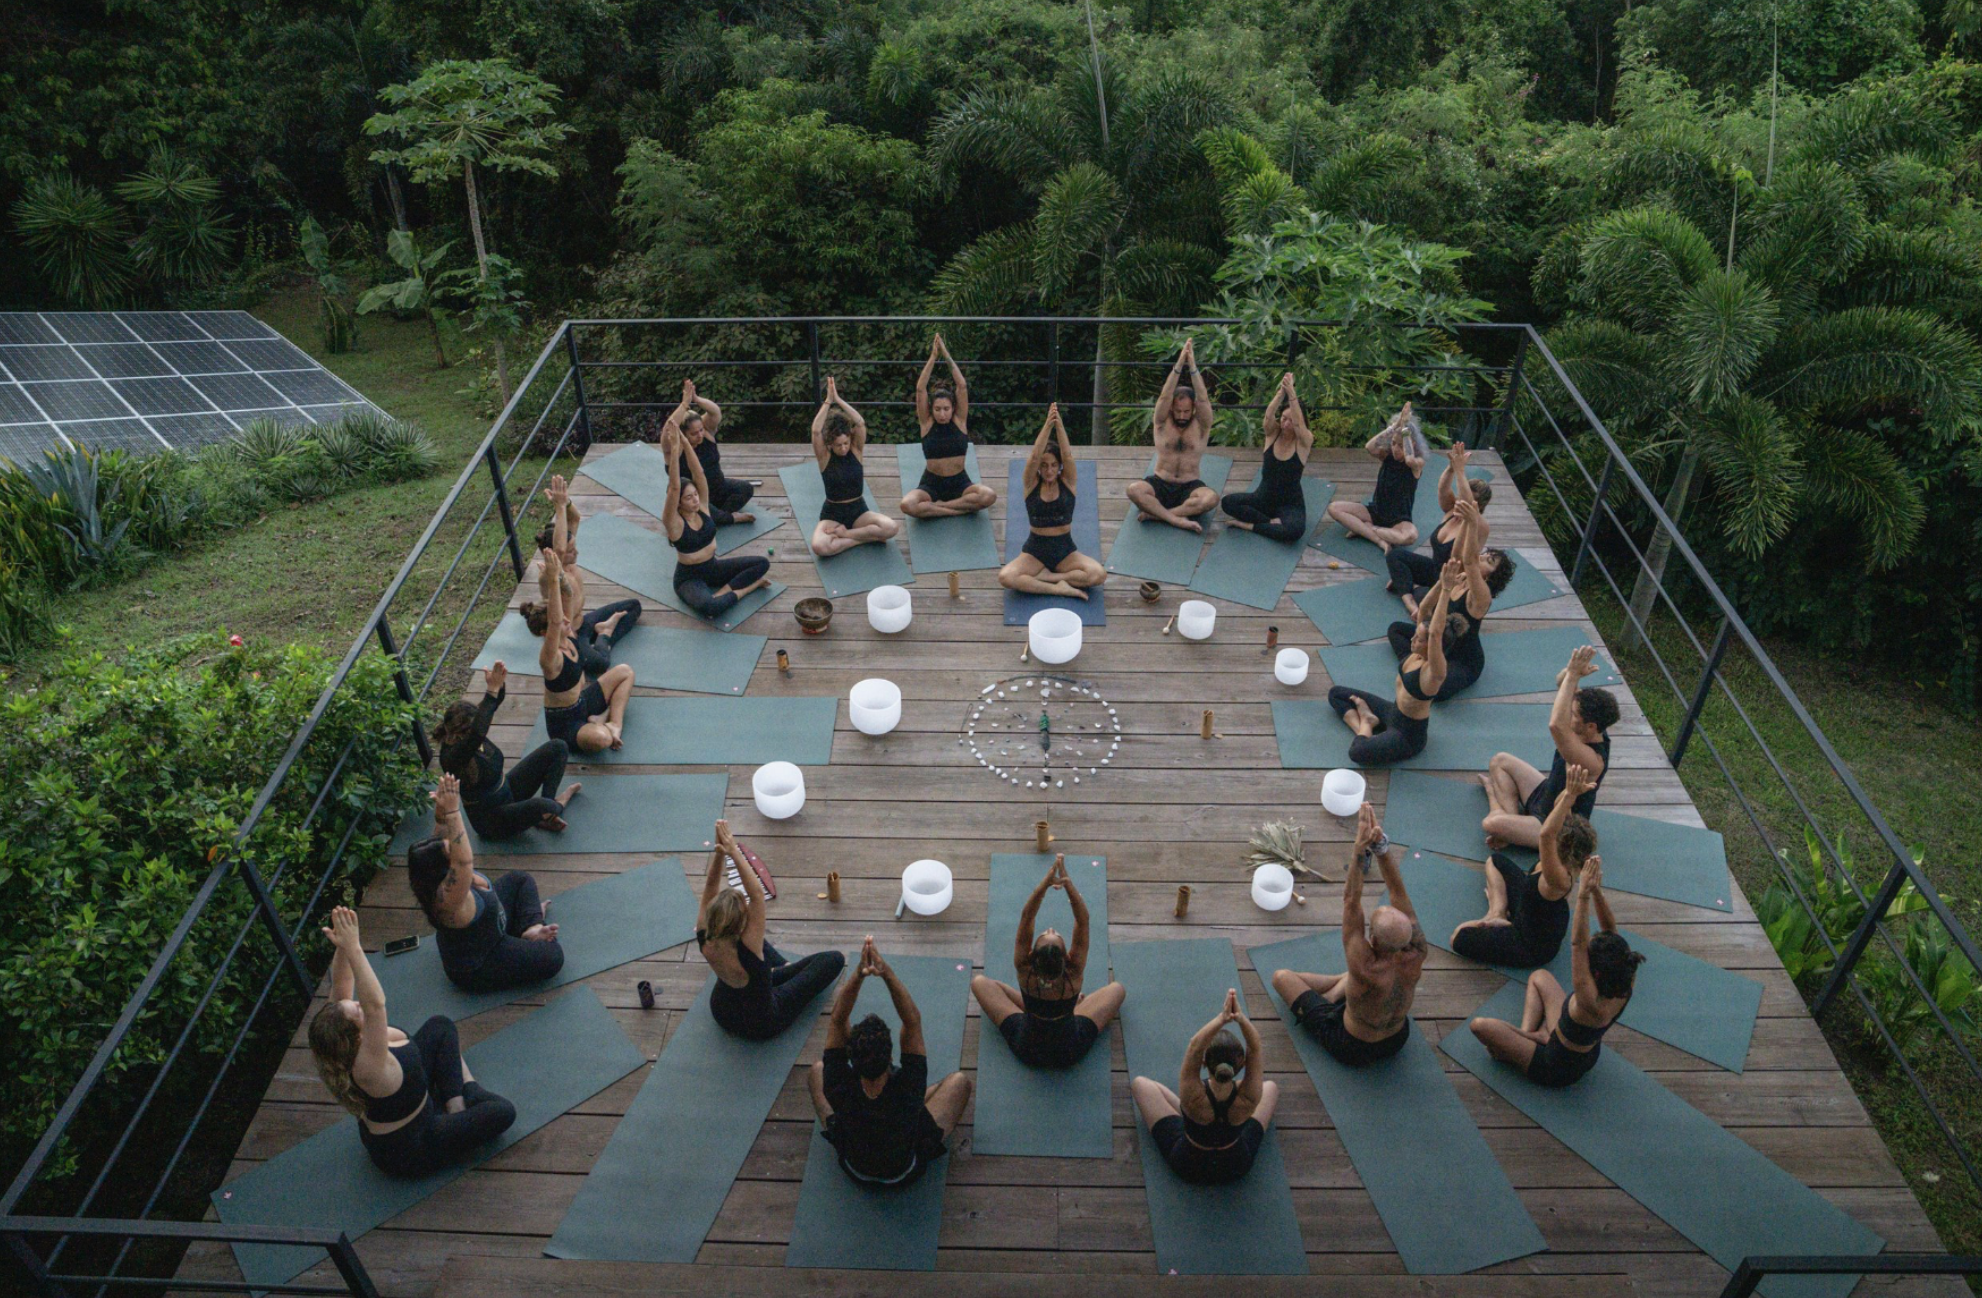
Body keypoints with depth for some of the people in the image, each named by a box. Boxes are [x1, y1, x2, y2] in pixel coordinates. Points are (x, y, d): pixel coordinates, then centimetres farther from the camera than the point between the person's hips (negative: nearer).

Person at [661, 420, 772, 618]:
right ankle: (747, 587, -13)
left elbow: (698, 473, -19)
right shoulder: (674, 521, -20)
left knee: (762, 563, -8)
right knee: (710, 607, -39)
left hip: (713, 567, 6)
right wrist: (674, 449, -41)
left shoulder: (702, 507, -6)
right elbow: (674, 487, -36)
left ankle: (722, 592, -11)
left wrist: (684, 442, -30)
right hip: (689, 578, -6)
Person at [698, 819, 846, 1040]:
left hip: (721, 1012, 5)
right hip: (762, 1024, -5)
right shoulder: (746, 951, -41)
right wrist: (734, 852, -42)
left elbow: (710, 887, -21)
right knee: (834, 959, 5)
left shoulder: (705, 942, -27)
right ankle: (786, 970, 31)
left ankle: (783, 970, 45)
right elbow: (757, 894, -40)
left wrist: (719, 853, -37)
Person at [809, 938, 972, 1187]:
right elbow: (912, 1022, -36)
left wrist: (858, 975, -47)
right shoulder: (908, 1091, -40)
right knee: (959, 1081, 10)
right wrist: (888, 974, -47)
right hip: (906, 1173, -1)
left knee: (817, 1070, 13)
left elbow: (838, 1019, -33)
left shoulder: (839, 1090, -37)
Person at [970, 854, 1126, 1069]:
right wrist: (1067, 882, -45)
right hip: (1071, 1053, 0)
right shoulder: (1074, 975, -31)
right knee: (1117, 989, 13)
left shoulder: (1024, 971, -30)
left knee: (979, 982, 12)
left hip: (1026, 1050, 0)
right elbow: (1082, 920, -32)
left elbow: (1026, 917, -31)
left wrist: (1046, 883, -44)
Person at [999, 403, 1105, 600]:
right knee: (1005, 577, -31)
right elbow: (1033, 458, -23)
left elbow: (1067, 456, -22)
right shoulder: (1031, 483, -4)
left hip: (1065, 549, 1)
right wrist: (1047, 424, -34)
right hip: (1035, 549, -1)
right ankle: (1058, 588, -22)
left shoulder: (1068, 481, -2)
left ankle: (1042, 577, -14)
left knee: (1098, 574, -29)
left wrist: (1059, 424, -33)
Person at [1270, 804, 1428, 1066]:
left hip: (1352, 1050, -5)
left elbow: (1351, 901, -40)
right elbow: (1398, 891, -27)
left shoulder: (1366, 969, -43)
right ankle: (1333, 995, 30)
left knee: (1281, 976, 8)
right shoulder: (1416, 957, -30)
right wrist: (1381, 846, -35)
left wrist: (1360, 848, -44)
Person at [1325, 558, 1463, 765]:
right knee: (1335, 693, 15)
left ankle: (1366, 722, -4)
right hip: (1393, 711, 8)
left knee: (1357, 753, -35)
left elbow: (1435, 633, -49)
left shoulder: (1434, 671, -33)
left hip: (1408, 734, -8)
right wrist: (1442, 585, -28)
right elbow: (1424, 611, -14)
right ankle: (1363, 728, 2)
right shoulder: (1418, 654, -10)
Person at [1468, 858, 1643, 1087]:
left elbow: (1577, 943, -50)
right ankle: (1527, 1034, 11)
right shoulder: (1626, 981, -23)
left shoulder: (1593, 1005, -43)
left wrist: (1583, 895, -54)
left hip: (1554, 1070, -7)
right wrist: (1596, 890, -33)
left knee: (1479, 1025, -12)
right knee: (1539, 977, 17)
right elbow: (1610, 929, -20)